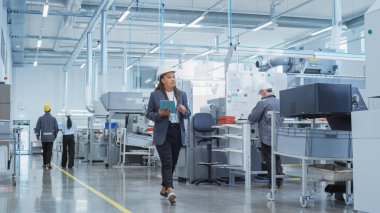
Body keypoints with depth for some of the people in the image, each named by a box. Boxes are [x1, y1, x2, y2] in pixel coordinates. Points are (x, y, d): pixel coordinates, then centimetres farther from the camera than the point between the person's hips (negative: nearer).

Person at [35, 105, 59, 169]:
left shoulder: (41, 118, 0)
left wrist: (37, 136, 11)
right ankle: (48, 163, -18)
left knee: (44, 150, 12)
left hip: (43, 137, 1)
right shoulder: (53, 118, 0)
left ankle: (45, 164, 19)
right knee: (49, 150, -2)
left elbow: (37, 128, 0)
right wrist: (55, 136, 14)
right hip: (51, 137, -1)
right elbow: (56, 128, 1)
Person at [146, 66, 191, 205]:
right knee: (167, 162, -13)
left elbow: (188, 114, 10)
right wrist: (159, 114, -17)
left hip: (178, 133, 5)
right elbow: (149, 114, 2)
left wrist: (184, 111, -12)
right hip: (162, 133, -4)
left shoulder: (182, 94, 10)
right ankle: (171, 191, -19)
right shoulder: (155, 95, 0)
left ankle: (164, 188, 28)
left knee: (173, 162, 12)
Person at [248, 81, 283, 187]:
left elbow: (252, 118, -13)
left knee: (269, 160, 2)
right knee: (277, 159, 15)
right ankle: (279, 181, 18)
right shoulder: (279, 102, 9)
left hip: (268, 137, -7)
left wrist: (250, 116, 11)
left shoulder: (263, 103, -13)